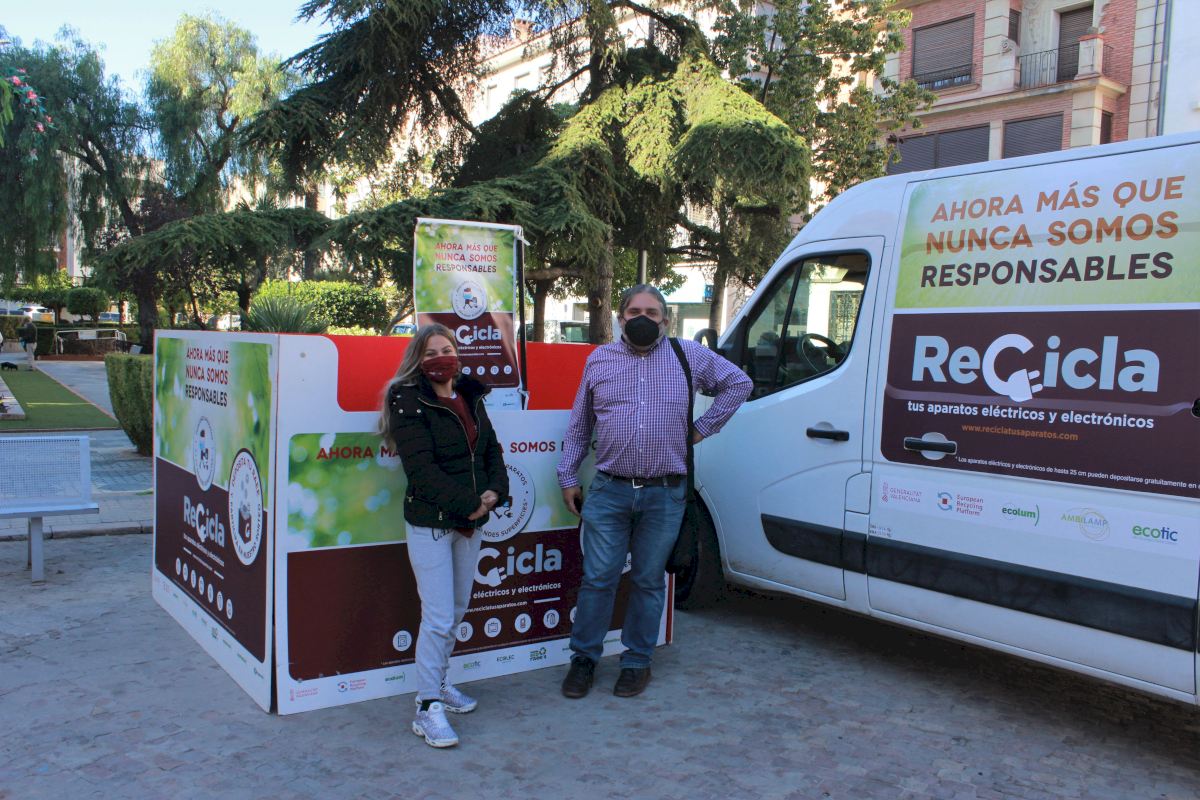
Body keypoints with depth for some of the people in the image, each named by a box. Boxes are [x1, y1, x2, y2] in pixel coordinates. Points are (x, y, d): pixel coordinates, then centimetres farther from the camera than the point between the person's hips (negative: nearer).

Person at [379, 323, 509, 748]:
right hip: (430, 523, -7)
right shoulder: (408, 403, -10)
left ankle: (438, 682, 32)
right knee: (438, 618, -7)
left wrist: (494, 491, -6)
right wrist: (467, 502, -21)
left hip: (471, 522, 7)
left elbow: (492, 450, 13)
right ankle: (427, 708, 3)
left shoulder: (471, 398, 11)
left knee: (457, 611, 15)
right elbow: (421, 468, -18)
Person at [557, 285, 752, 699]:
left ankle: (637, 661, 24)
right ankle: (584, 658, 18)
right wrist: (568, 478, 11)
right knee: (597, 579, 2)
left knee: (648, 581, 10)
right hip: (609, 492, 1)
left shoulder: (690, 356, 6)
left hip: (664, 495, 0)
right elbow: (578, 426, 15)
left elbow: (738, 384, 15)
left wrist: (703, 427, 7)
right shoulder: (599, 360, 9)